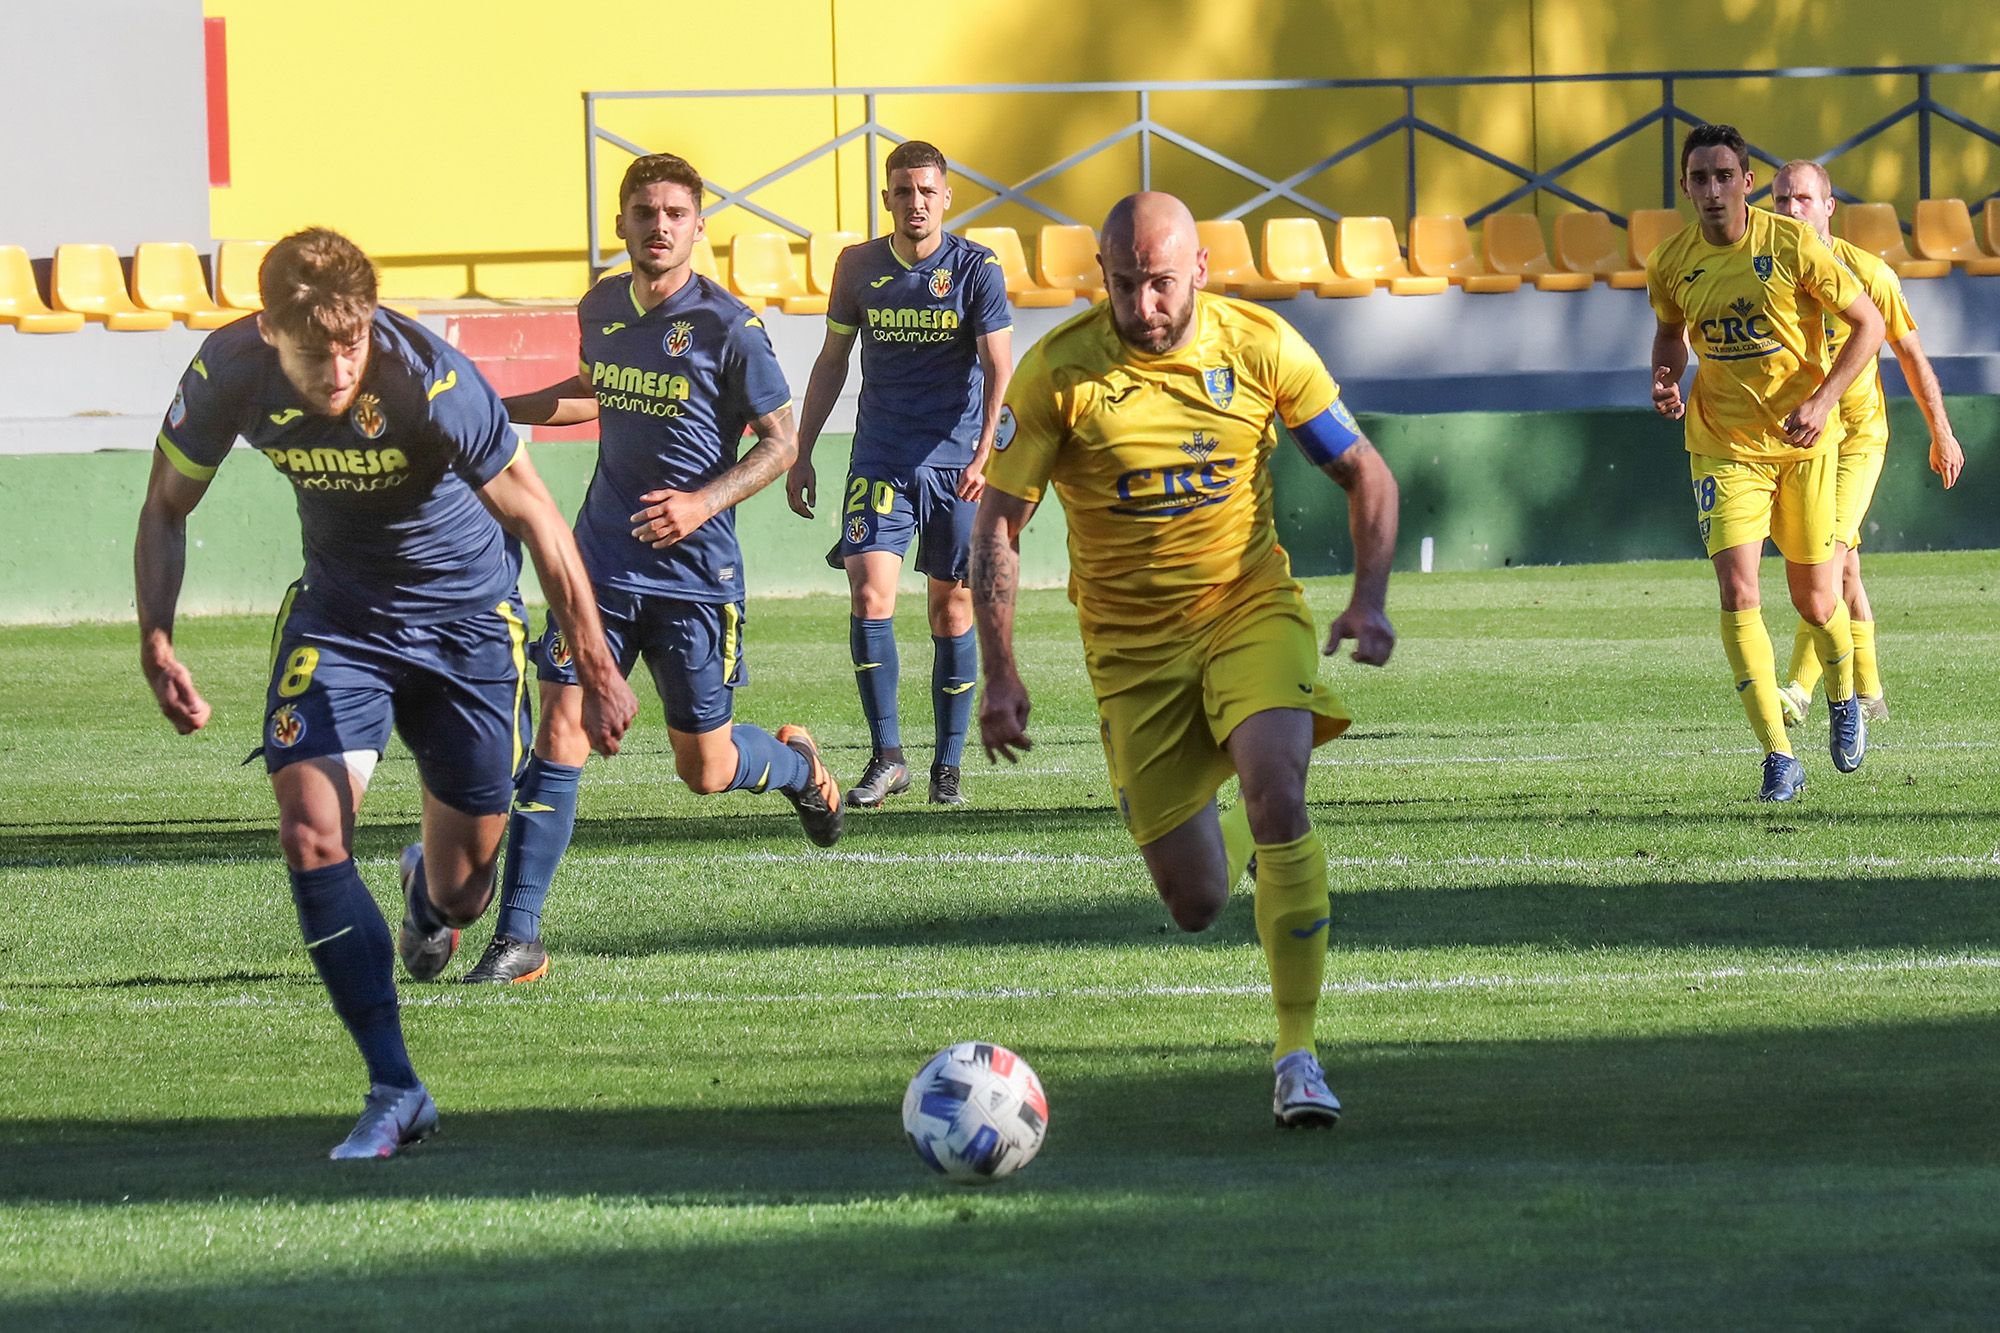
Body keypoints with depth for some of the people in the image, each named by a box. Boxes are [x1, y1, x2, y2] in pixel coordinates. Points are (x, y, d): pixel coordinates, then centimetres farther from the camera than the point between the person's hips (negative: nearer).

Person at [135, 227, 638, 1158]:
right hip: (338, 616, 2)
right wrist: (156, 644, -11)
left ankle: (427, 891, 47)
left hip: (464, 617, -2)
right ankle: (395, 1090, -15)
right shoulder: (230, 373, -19)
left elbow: (537, 520, -21)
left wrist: (597, 671, -19)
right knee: (310, 829, -21)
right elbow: (167, 508, 0)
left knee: (461, 894, 4)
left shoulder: (431, 382, -31)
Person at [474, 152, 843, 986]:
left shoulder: (726, 329, -11)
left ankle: (799, 766, 43)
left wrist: (705, 501, -20)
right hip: (602, 563, 3)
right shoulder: (599, 310, 5)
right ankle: (518, 937, -9)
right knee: (560, 730, -11)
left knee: (705, 770, 6)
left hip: (695, 572, -3)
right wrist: (505, 408, 23)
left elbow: (781, 442, -6)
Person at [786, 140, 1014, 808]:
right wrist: (800, 453, 12)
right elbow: (832, 361, 14)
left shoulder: (977, 269, -5)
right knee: (870, 595, -14)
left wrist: (984, 453, -23)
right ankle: (886, 758, -7)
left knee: (952, 611, 3)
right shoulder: (858, 266, 4)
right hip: (880, 459, 2)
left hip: (957, 460, -2)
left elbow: (998, 366, -10)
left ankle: (947, 766, 13)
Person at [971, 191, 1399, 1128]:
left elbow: (1364, 473, 3)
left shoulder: (1260, 346, -8)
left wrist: (1369, 600, -11)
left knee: (1278, 798, -27)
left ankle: (1298, 1054, -19)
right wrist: (999, 673, -13)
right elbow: (996, 524, -6)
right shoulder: (1057, 371, -11)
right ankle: (1228, 836, 41)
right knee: (1196, 908, 0)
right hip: (1131, 643, 0)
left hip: (1251, 608, 0)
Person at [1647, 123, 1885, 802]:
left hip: (1804, 440, -1)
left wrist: (1822, 400, -18)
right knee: (1738, 595, -15)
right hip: (1723, 445, 1)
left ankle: (1843, 697, 41)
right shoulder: (1671, 264, -4)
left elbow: (1868, 324, -7)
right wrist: (1666, 382, -4)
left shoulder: (1792, 245, -14)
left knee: (1814, 600, 7)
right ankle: (1779, 758, -13)